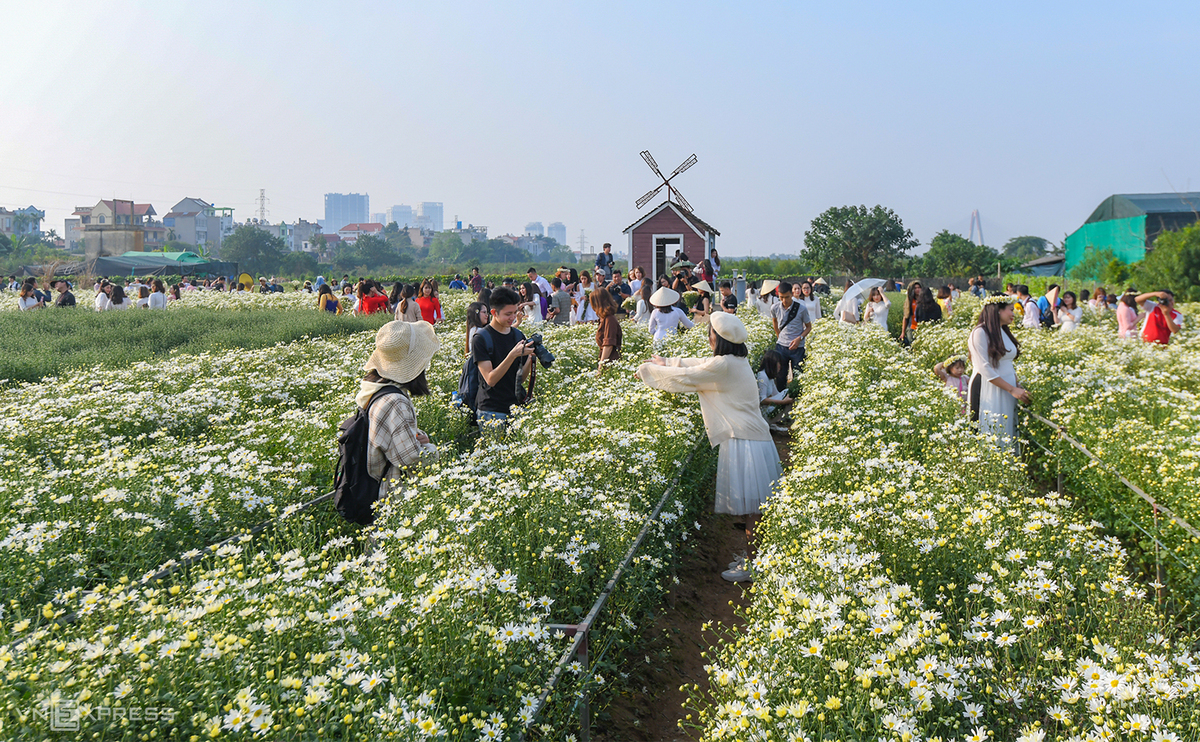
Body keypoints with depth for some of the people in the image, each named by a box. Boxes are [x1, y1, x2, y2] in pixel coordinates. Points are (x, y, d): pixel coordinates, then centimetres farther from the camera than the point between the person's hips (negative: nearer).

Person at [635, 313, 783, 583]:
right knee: (753, 508, 15)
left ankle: (752, 567, 7)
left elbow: (684, 378, -10)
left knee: (751, 509, -1)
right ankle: (752, 557, 23)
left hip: (743, 442, -10)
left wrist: (648, 369, 4)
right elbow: (699, 365, 23)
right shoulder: (735, 361, 10)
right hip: (754, 437, 10)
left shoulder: (723, 365, -18)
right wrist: (667, 362, 26)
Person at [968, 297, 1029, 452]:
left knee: (1007, 436, 7)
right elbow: (985, 369, -16)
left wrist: (1018, 386, 2)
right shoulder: (980, 332, -11)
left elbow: (1009, 364, 19)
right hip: (989, 391, -8)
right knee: (990, 438, -7)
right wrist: (1012, 389, -16)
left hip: (1007, 394, 8)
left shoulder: (1004, 332, 15)